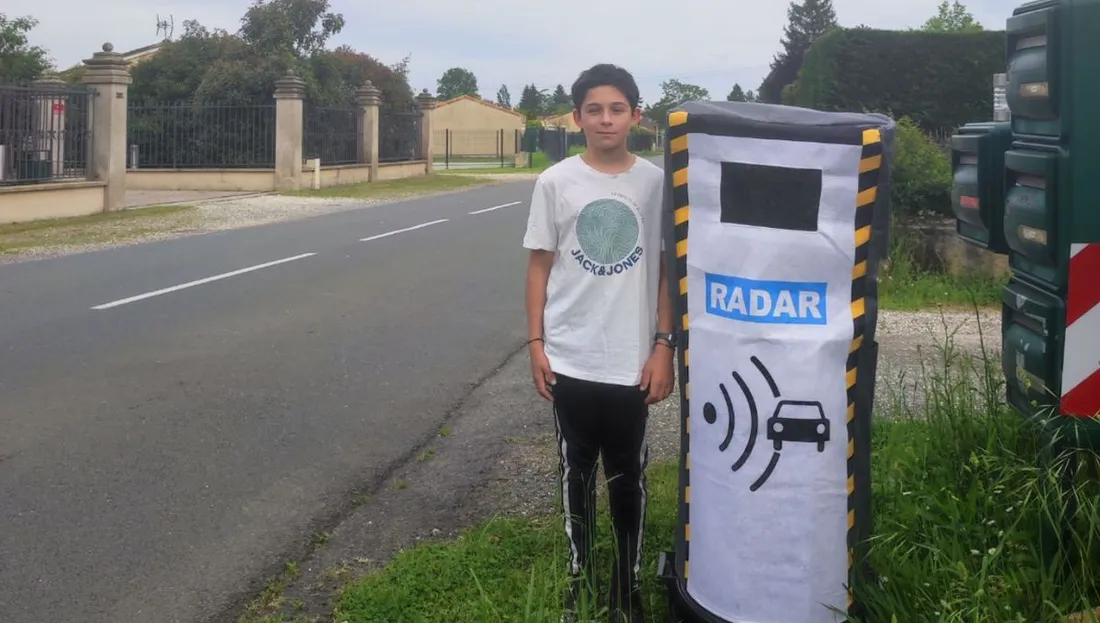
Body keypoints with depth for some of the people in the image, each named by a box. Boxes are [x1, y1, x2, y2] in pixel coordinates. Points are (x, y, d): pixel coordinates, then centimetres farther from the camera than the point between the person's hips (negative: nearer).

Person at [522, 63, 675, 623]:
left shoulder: (657, 183, -2)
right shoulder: (555, 182, -2)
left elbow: (667, 269, 2)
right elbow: (539, 265, 3)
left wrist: (664, 346, -3)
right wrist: (536, 343, -1)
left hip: (633, 360, 0)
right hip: (570, 358, 0)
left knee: (628, 475, 10)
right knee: (577, 470, 13)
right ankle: (578, 578, 27)